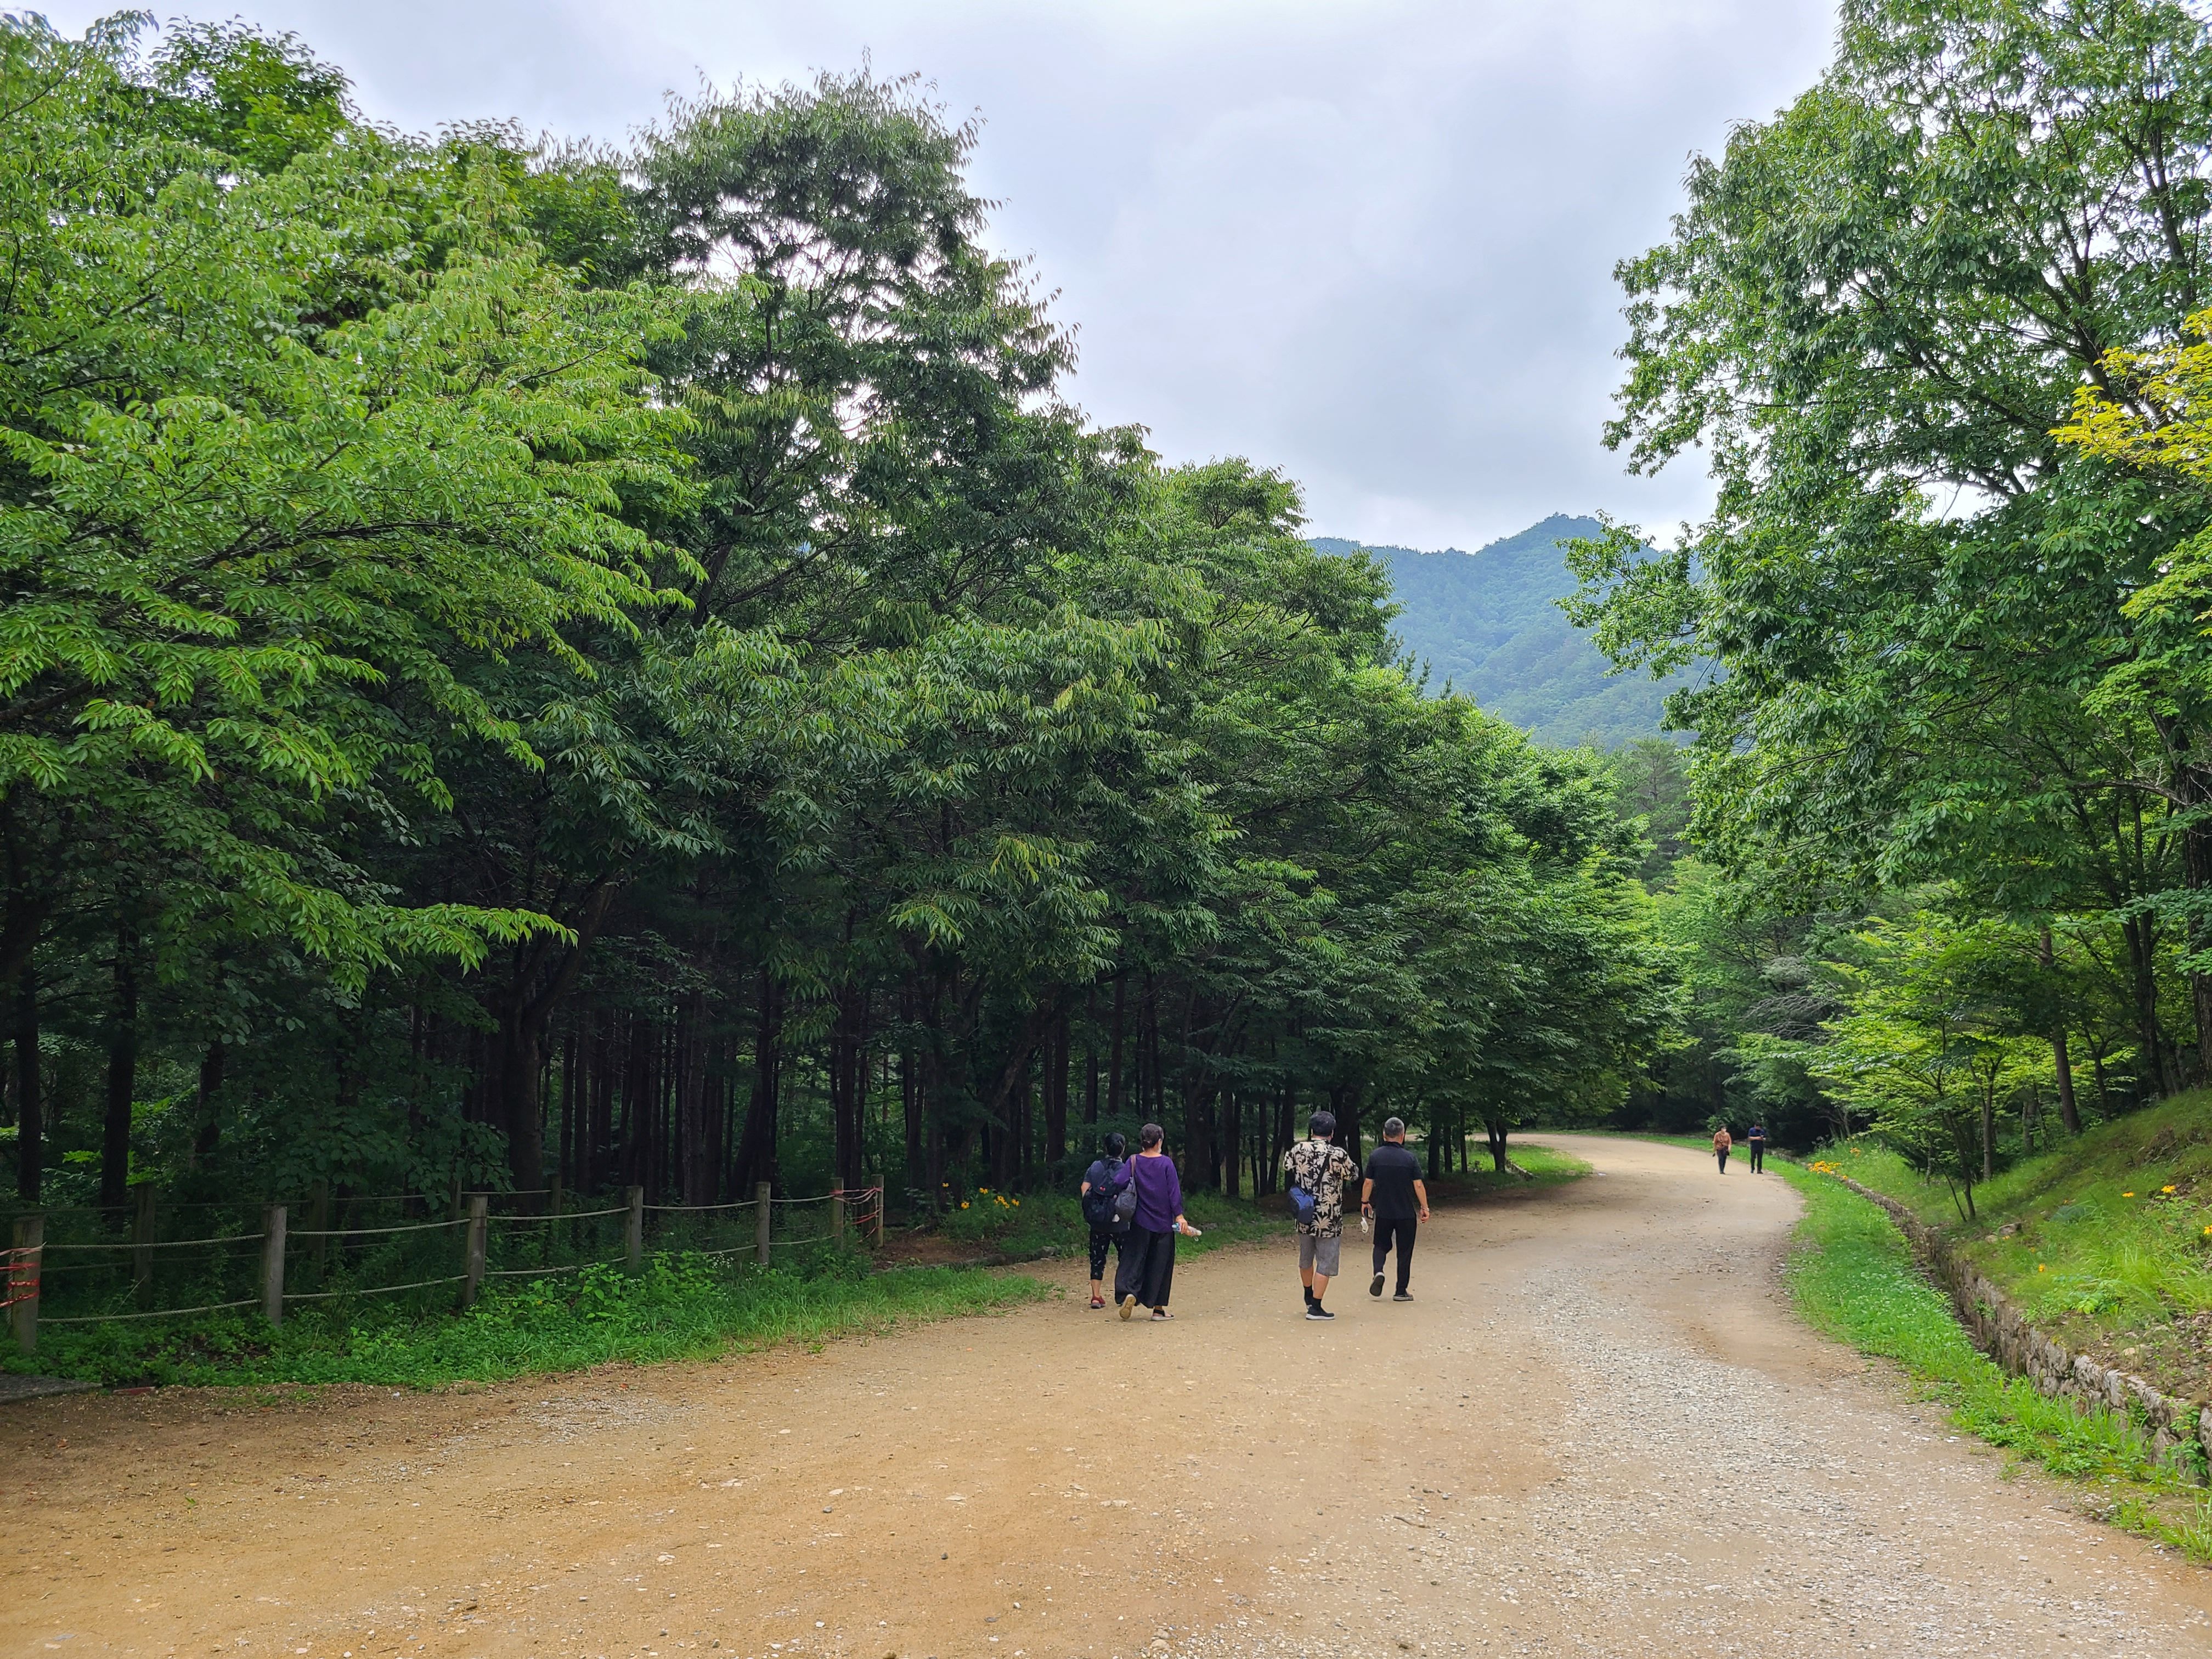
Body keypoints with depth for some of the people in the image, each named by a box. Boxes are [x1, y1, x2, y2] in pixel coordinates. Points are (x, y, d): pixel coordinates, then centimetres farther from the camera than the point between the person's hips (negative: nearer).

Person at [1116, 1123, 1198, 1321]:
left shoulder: (1133, 1162, -1)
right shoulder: (1166, 1163, -5)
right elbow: (1174, 1192, -7)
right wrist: (1179, 1216, -5)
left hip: (1140, 1222, 1)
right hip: (1163, 1223, -1)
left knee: (1134, 1259, 5)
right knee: (1160, 1264, 6)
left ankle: (1129, 1293, -20)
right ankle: (1158, 1308, 9)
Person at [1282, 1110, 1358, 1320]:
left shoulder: (1297, 1150, -3)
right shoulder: (1338, 1155, -16)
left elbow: (1286, 1169, 15)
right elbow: (1353, 1173, 2)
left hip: (1304, 1216, 5)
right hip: (1328, 1219, -5)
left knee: (1306, 1259, 23)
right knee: (1325, 1262, 4)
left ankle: (1309, 1296, 43)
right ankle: (1315, 1307, 4)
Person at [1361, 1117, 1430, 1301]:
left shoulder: (1375, 1156, -4)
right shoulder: (1410, 1158, -8)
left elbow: (1368, 1183, 0)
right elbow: (1419, 1185, -7)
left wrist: (1365, 1202, 15)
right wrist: (1425, 1207, 4)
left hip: (1383, 1212, 1)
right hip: (1407, 1213, -1)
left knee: (1381, 1245, 18)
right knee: (1405, 1251, 8)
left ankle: (1378, 1272, -9)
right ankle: (1401, 1291, 10)